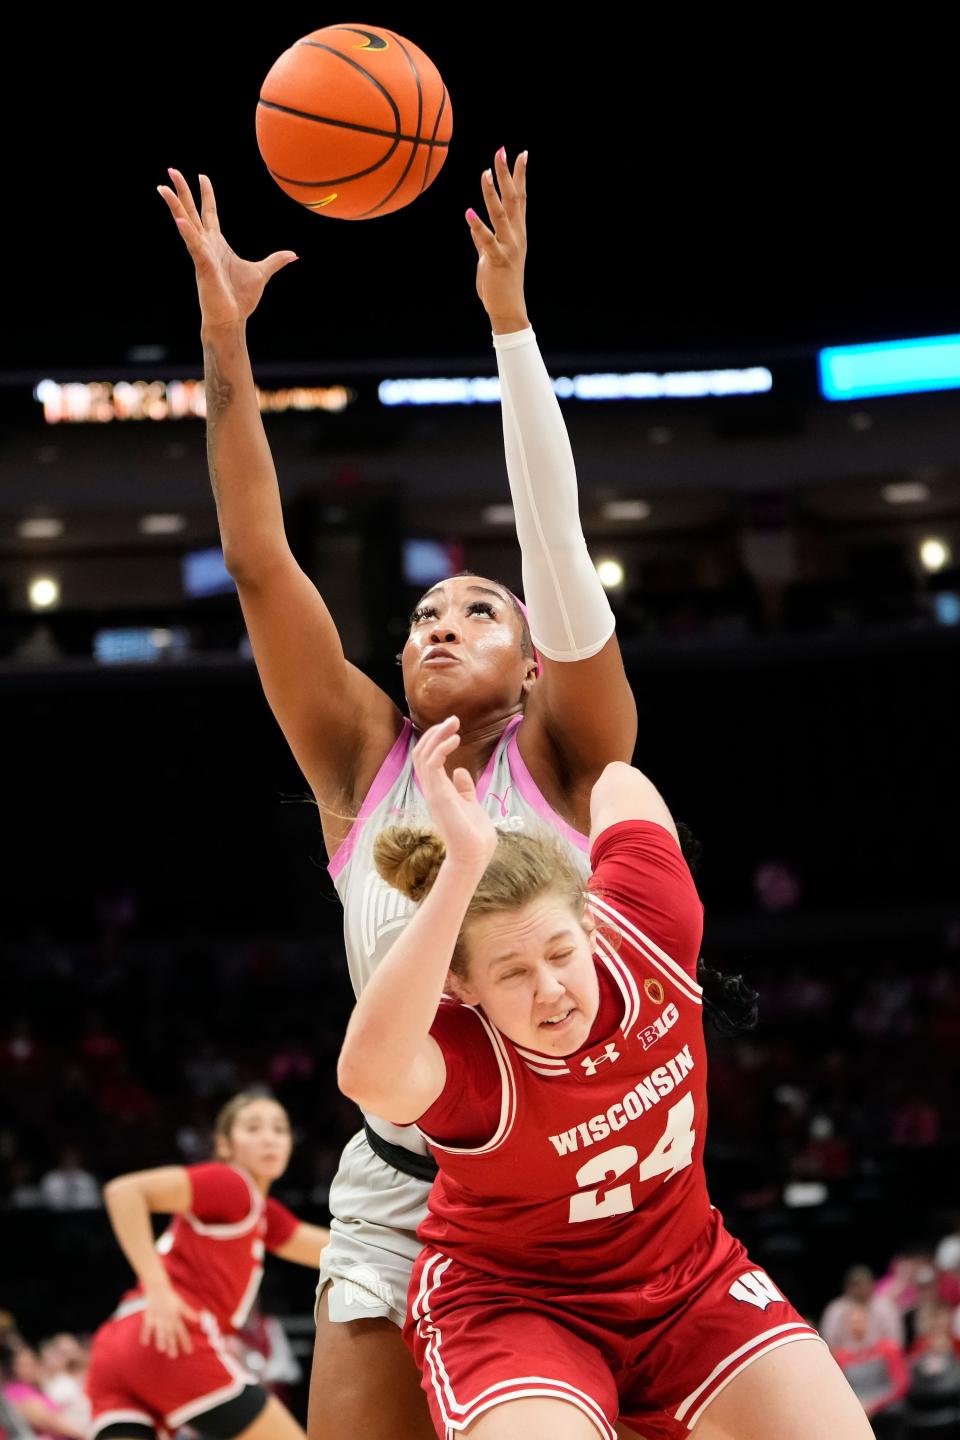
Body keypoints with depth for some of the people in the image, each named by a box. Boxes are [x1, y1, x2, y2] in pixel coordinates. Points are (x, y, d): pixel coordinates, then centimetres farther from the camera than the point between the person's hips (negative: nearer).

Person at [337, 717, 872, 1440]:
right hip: (510, 1299, -5)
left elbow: (618, 785, 2)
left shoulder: (644, 936, -17)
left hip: (689, 1280, 5)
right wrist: (462, 866, -59)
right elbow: (372, 1073, -56)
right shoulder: (466, 1057, -29)